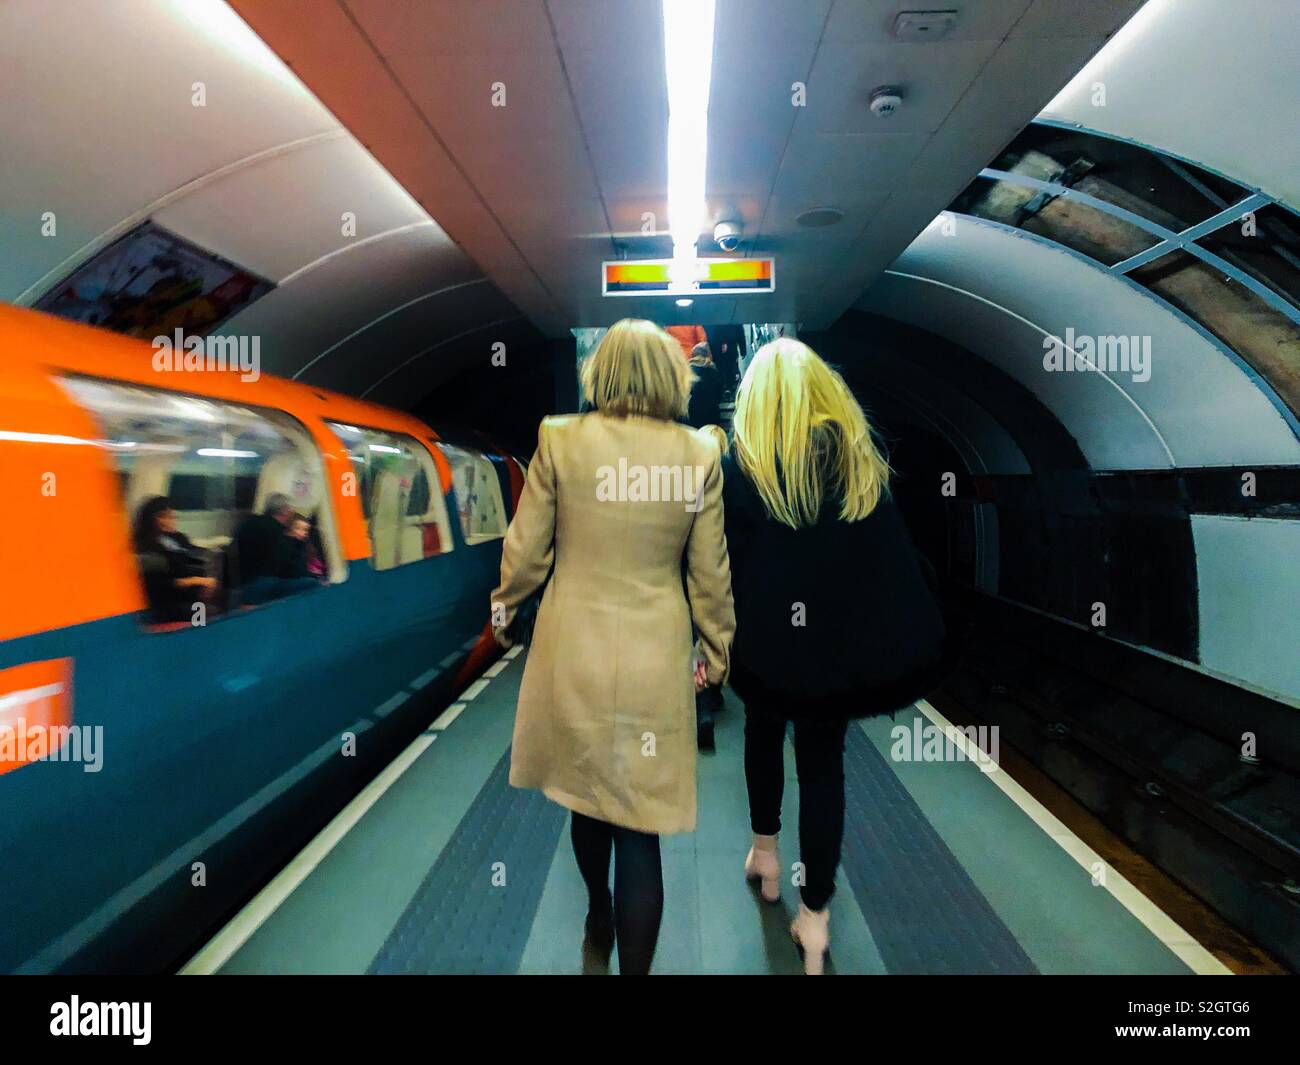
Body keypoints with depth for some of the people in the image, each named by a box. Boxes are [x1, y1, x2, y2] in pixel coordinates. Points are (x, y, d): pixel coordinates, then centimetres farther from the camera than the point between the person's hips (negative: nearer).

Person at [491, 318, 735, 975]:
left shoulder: (559, 440, -8)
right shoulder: (700, 456, -6)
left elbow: (526, 549, -2)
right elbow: (709, 574, 0)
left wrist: (504, 605, 17)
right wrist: (717, 649, 15)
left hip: (572, 648, 2)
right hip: (656, 659, -1)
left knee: (587, 796, 24)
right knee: (639, 832, 8)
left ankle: (600, 919, 49)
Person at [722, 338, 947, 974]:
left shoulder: (741, 459, -8)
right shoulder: (858, 458, -1)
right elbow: (892, 558, 0)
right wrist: (900, 651, 6)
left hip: (762, 636, -1)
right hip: (834, 641, 2)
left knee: (763, 735, 24)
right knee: (824, 763, 11)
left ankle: (765, 854, 40)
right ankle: (815, 914, 17)